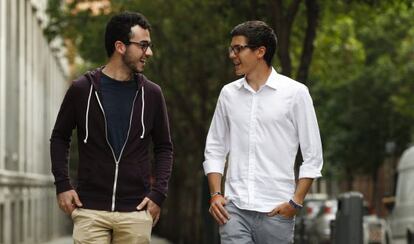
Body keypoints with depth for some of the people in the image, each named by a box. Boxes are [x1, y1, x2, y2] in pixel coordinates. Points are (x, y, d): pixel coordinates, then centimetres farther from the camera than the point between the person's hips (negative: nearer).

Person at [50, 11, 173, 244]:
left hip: (136, 211, 2)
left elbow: (164, 147, 11)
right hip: (90, 209, -1)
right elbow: (60, 138, 10)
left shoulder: (151, 94, 4)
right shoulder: (83, 89, 0)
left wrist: (158, 193, 0)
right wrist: (62, 184, 0)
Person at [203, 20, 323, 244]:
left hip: (276, 211, -2)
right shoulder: (228, 93, 10)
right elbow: (215, 149, 15)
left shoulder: (295, 93, -1)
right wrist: (215, 194, 3)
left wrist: (296, 202, -7)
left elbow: (313, 155, 0)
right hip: (234, 208, 2)